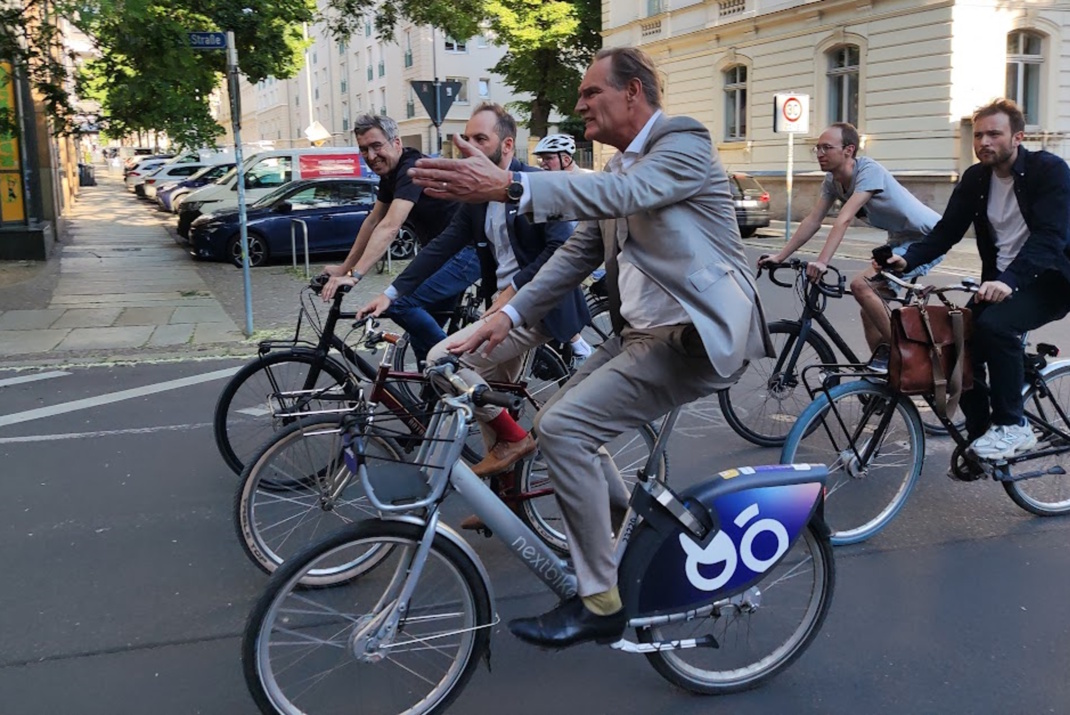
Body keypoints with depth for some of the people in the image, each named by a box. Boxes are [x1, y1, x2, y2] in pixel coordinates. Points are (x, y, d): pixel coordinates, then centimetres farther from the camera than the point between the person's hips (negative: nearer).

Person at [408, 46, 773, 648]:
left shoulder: (684, 145, -10)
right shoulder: (621, 169, 18)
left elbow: (620, 194, -30)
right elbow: (579, 252, 18)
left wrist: (508, 187, -44)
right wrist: (510, 315, 7)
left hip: (696, 334, -10)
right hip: (644, 330, 10)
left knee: (563, 428, -19)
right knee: (562, 423, 9)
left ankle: (600, 604, -6)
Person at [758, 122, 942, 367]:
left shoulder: (869, 171, -25)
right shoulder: (832, 180, -2)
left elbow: (844, 220, -36)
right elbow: (813, 220, -2)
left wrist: (822, 262, -45)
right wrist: (779, 257, -8)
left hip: (927, 239, -9)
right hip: (901, 241, 9)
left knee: (861, 285, -24)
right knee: (870, 309, 5)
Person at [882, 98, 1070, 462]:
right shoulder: (975, 178, 3)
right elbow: (947, 230, 0)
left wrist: (1009, 280, -43)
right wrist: (908, 259, -20)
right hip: (1000, 280, 6)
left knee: (995, 324, -32)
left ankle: (1013, 427, -16)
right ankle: (980, 438, 5)